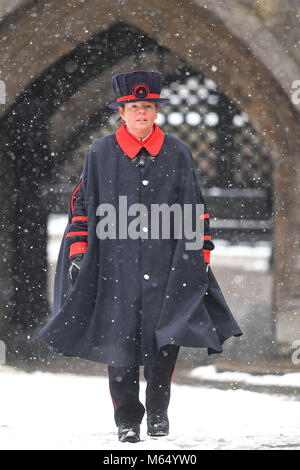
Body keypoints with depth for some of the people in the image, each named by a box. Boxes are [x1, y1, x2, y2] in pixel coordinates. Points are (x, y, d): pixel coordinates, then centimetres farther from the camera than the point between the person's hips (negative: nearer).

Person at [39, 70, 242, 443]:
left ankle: (158, 411, 17)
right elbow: (82, 205, 10)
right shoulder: (100, 153, 5)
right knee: (120, 341, -1)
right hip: (116, 265, 0)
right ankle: (127, 419, 12)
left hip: (167, 265, 1)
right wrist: (77, 254, 3)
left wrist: (201, 256, 9)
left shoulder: (177, 153, 8)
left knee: (166, 338, -4)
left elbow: (195, 211, 13)